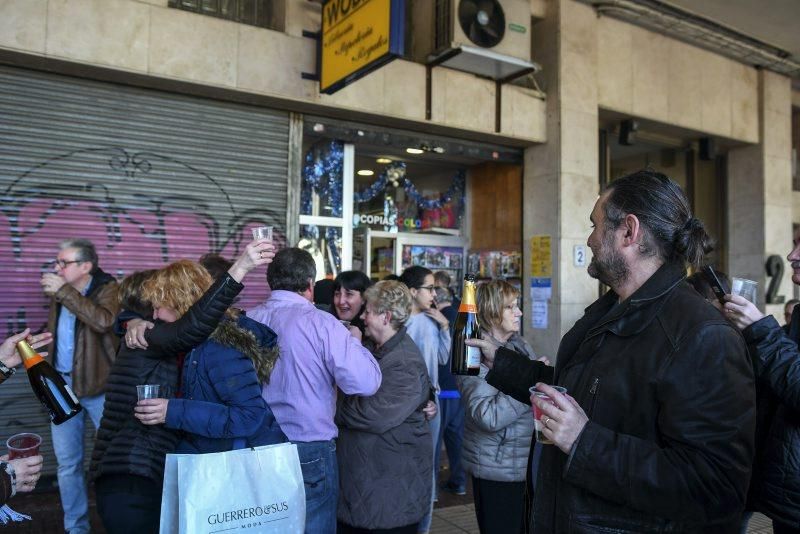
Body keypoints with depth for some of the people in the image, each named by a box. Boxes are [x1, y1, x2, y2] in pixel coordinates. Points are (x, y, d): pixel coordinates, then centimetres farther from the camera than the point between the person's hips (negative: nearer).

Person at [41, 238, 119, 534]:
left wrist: (64, 292, -25)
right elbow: (53, 333, 19)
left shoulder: (108, 289, -10)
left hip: (98, 386, -5)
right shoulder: (59, 291, 8)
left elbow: (104, 321, -31)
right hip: (62, 385, 6)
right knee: (68, 463, 10)